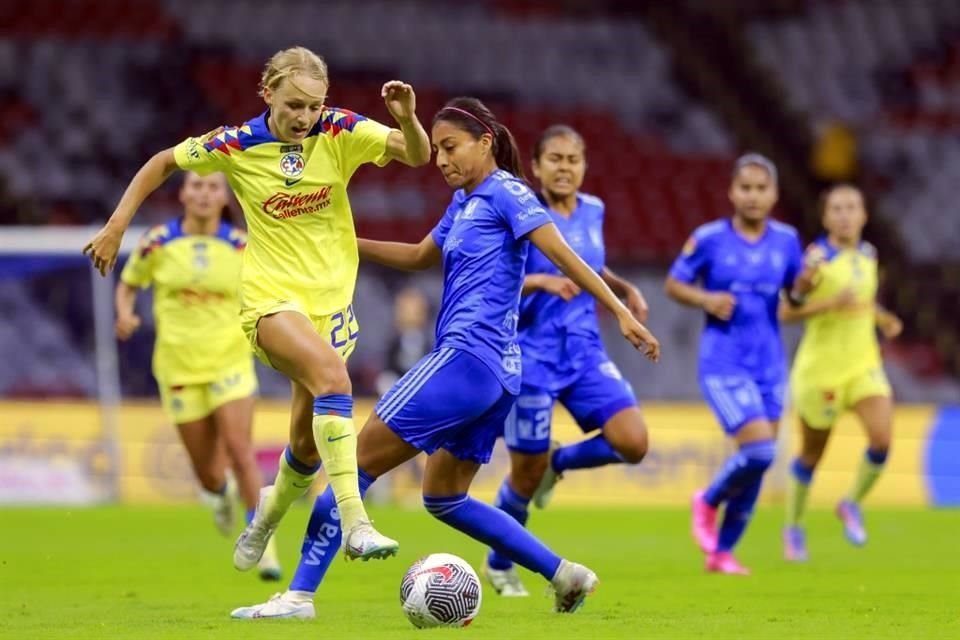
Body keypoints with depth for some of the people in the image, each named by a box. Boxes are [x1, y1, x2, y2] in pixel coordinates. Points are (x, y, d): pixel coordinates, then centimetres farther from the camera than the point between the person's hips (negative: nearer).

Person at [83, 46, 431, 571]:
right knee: (331, 372, -34)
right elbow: (163, 162, 7)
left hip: (332, 297, 4)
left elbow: (418, 155, -14)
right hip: (270, 296, -4)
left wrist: (407, 118, -34)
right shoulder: (237, 145, -8)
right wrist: (116, 226, 3)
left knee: (308, 445, 9)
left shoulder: (340, 132, -6)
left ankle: (268, 515, 44)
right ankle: (355, 524, -41)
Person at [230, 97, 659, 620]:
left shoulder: (504, 192, -7)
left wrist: (621, 312, -19)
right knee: (443, 498, 17)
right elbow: (420, 257, 33)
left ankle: (300, 594, -10)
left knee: (356, 461, -8)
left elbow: (564, 255, -12)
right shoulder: (464, 202, 19)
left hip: (465, 358, -10)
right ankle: (564, 575, 14)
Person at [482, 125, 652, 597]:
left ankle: (557, 464, 16)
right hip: (532, 355, -5)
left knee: (633, 443, -14)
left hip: (584, 352, 5)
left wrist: (625, 289, 8)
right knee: (527, 474, 1)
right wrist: (540, 281, -26)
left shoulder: (592, 211, 7)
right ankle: (499, 565, 26)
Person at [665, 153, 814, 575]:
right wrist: (706, 299, -17)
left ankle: (722, 552, 22)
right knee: (758, 452, -18)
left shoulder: (786, 240, 3)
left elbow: (794, 296, 13)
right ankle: (709, 502, 12)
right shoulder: (709, 239, -7)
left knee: (757, 465, 7)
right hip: (723, 364, -5)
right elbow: (674, 284, 2)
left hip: (769, 366, 5)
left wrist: (804, 286, -10)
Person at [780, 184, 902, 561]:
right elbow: (786, 312, -16)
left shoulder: (868, 255, 5)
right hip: (820, 368, -4)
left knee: (882, 439, -16)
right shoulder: (817, 258, -13)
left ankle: (852, 504, 10)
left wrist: (883, 319, 5)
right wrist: (831, 304, -28)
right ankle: (793, 528, 31)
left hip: (864, 364, 4)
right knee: (812, 455, 9)